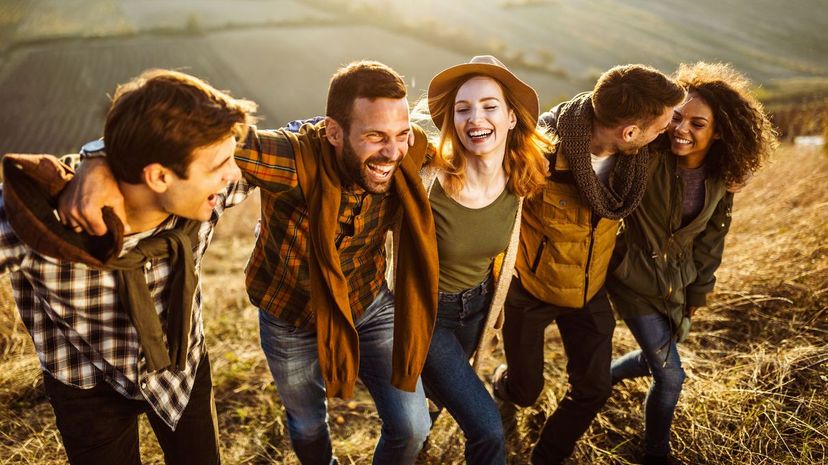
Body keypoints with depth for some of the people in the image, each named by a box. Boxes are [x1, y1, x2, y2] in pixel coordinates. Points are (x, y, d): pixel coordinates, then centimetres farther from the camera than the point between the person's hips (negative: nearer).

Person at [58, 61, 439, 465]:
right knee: (308, 426, 25)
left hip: (371, 307, 2)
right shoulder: (294, 159, -36)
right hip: (293, 322, -2)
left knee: (411, 428, 9)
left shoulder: (407, 154, -24)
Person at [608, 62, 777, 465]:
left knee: (654, 359, 22)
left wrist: (695, 298, 10)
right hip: (634, 280, -5)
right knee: (670, 376, 2)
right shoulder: (647, 157, -23)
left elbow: (708, 243, 5)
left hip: (677, 283, 6)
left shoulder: (719, 181, -5)